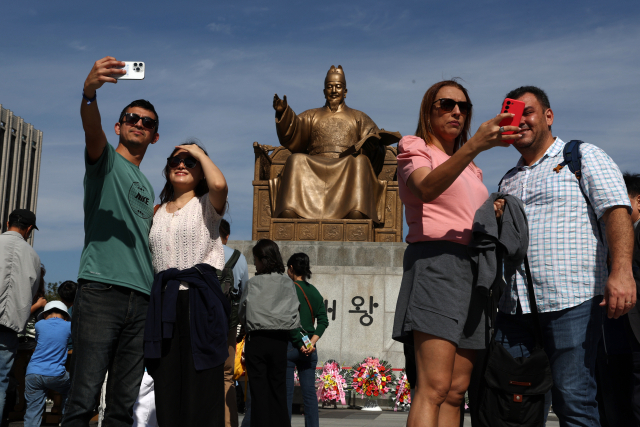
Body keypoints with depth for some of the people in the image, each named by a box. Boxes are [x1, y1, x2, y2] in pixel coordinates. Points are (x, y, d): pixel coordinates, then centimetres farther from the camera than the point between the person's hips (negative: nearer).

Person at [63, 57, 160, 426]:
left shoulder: (148, 188, 27)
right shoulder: (105, 160, 9)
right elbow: (92, 128, -17)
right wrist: (90, 94, -36)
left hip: (142, 299, 6)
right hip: (101, 289, -6)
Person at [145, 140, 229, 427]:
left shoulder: (207, 204, 6)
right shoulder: (158, 213, 21)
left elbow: (219, 184, -19)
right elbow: (149, 260, 20)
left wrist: (199, 153, -3)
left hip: (199, 299, -5)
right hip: (164, 301, 5)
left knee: (201, 390, -7)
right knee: (167, 390, 5)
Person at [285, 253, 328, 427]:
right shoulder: (314, 291, 8)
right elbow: (323, 321, 1)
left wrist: (300, 344, -10)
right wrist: (312, 342, -6)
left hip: (289, 345, -5)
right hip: (309, 348, 5)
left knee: (286, 393, 1)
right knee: (310, 392, 8)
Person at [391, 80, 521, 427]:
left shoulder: (470, 170, 29)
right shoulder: (415, 149, 7)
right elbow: (427, 188, -17)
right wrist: (474, 145, -31)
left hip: (474, 269, 7)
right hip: (436, 262, -7)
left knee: (457, 390, 1)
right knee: (434, 387, -19)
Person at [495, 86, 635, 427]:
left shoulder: (583, 157, 8)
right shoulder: (508, 180, 25)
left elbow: (616, 211, -7)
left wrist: (621, 271, -21)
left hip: (571, 301, -5)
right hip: (514, 306, 6)